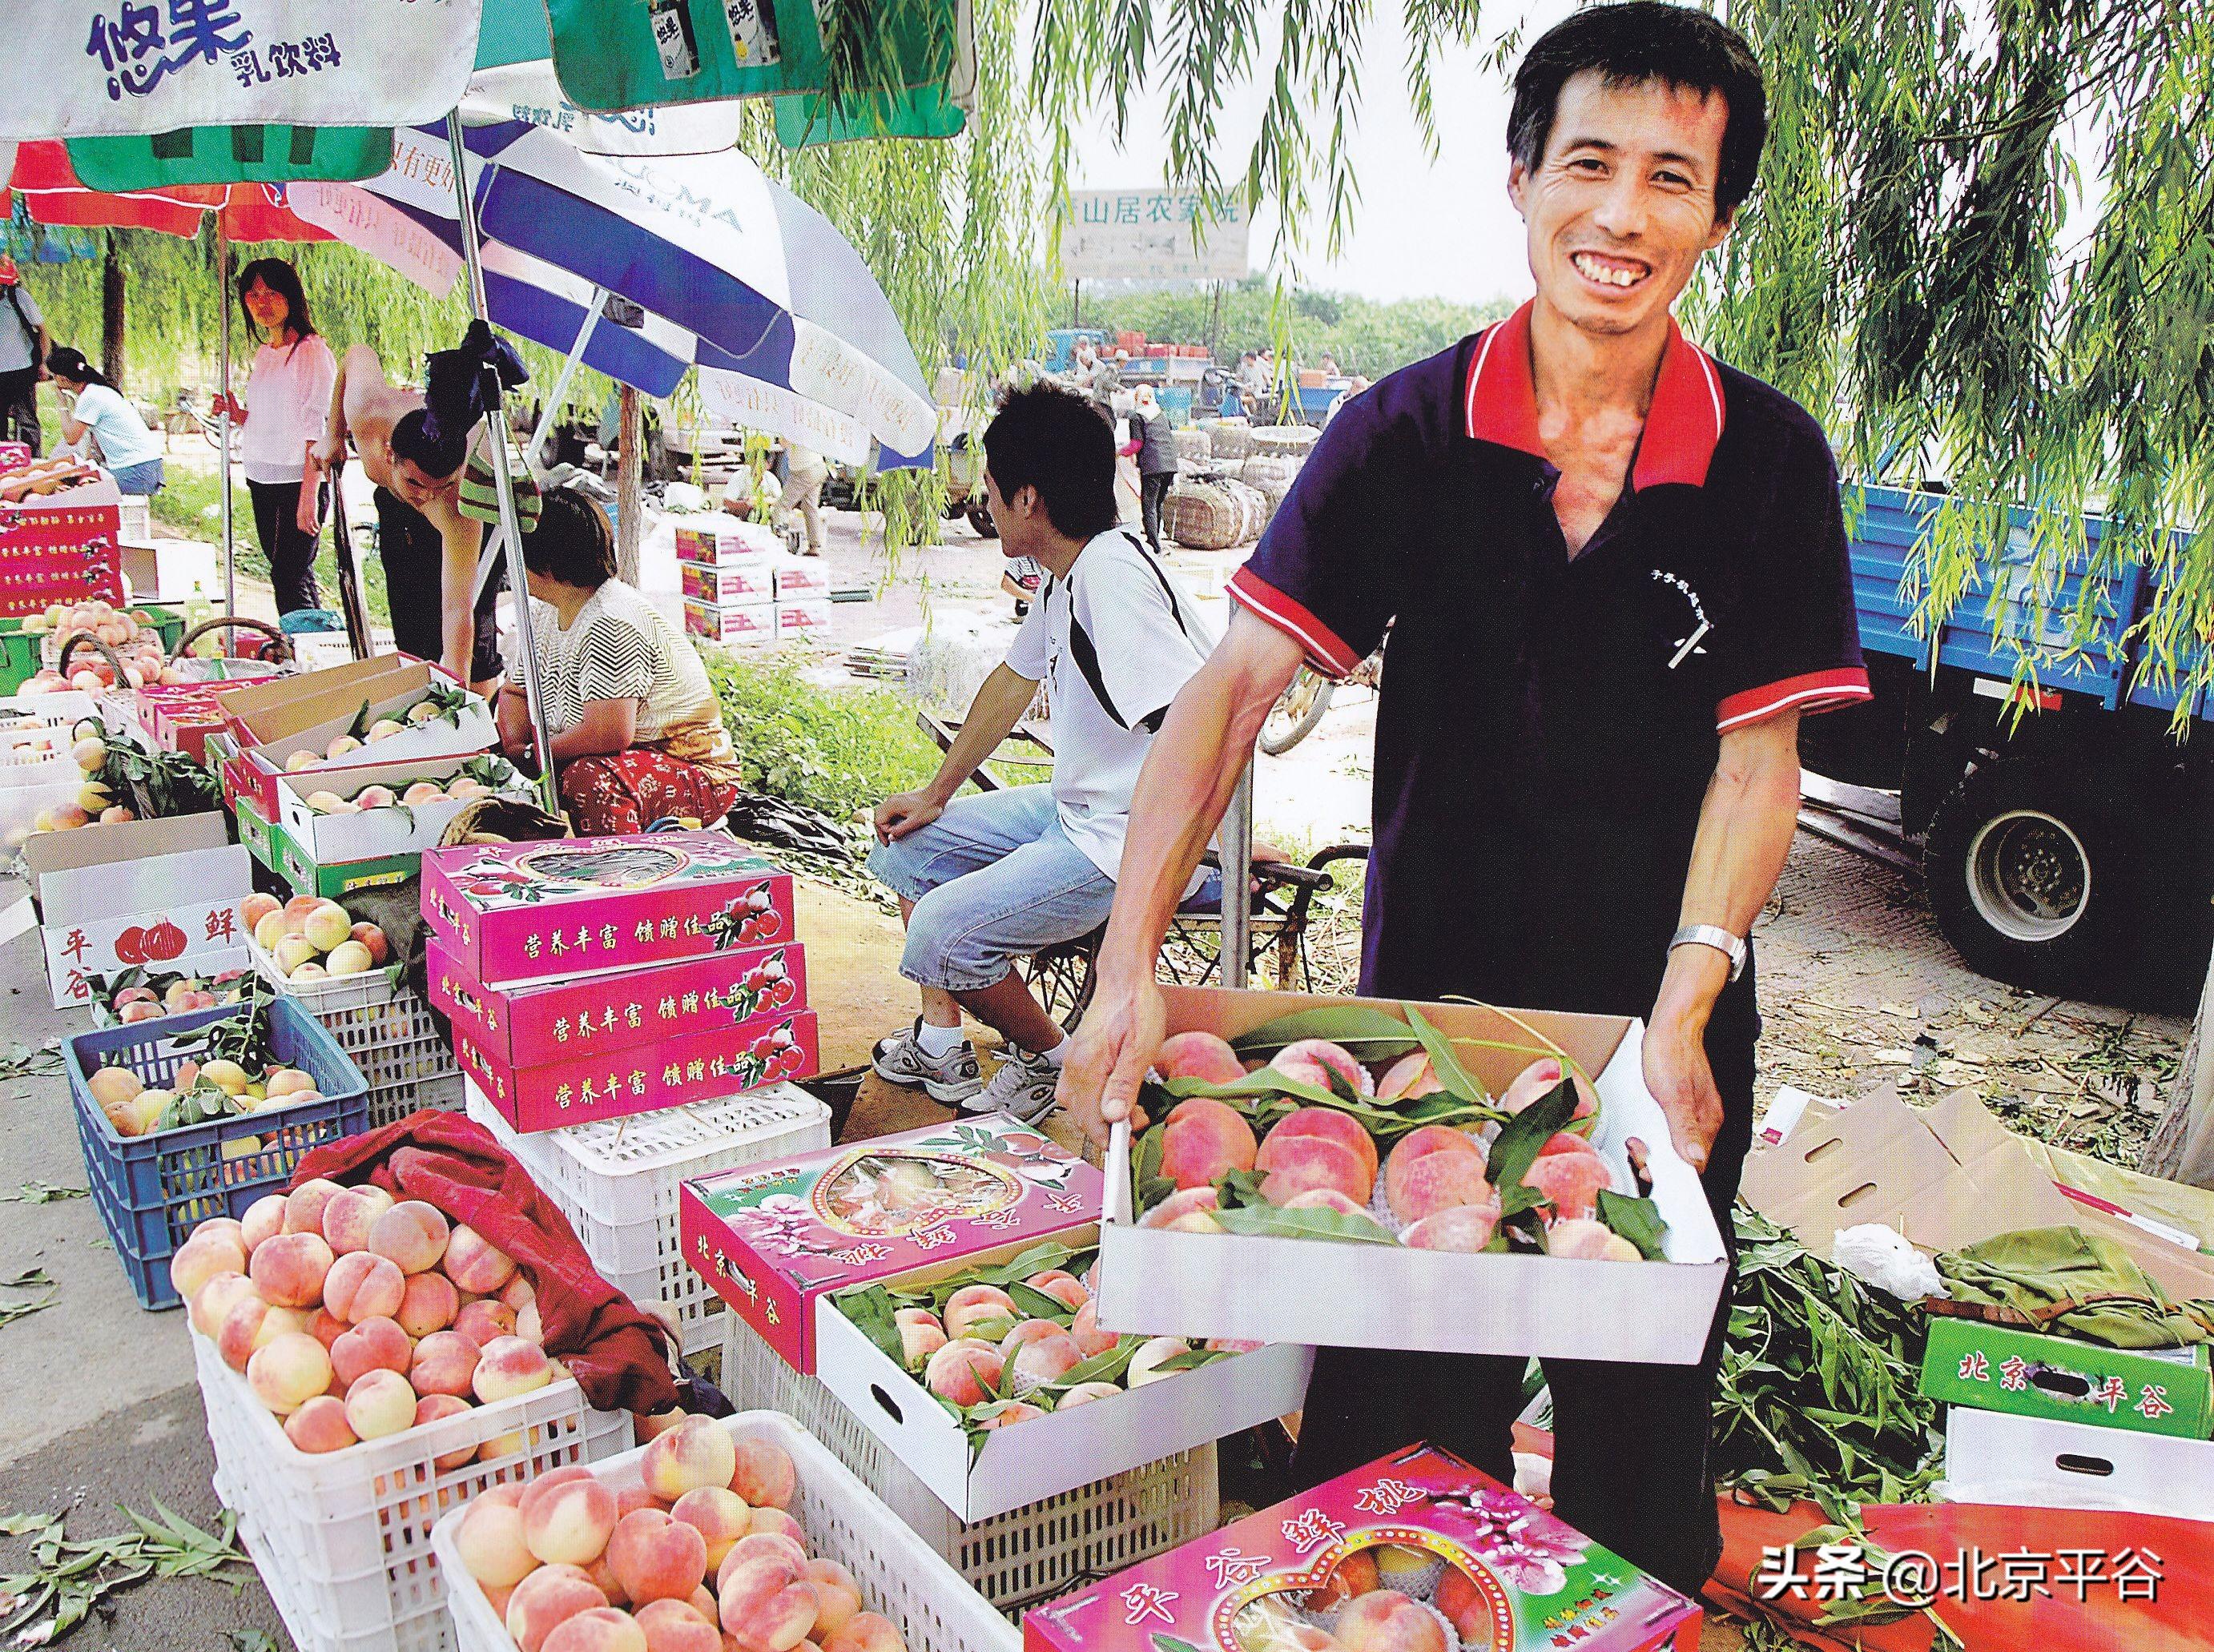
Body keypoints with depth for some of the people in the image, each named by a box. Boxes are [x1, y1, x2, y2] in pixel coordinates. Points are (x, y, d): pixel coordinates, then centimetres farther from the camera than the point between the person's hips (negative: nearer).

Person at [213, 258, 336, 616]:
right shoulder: (263, 354, 15)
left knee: (289, 578, -11)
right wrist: (238, 414, 1)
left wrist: (309, 495, -20)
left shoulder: (312, 351, -9)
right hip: (262, 480, 8)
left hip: (298, 478, -8)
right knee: (291, 574, 10)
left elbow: (316, 427, -15)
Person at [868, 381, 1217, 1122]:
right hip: (1074, 810, 11)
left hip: (1137, 845, -10)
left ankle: (1052, 1057, 8)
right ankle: (941, 1042, 24)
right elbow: (1014, 679, 22)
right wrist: (935, 794, 27)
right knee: (908, 846, 19)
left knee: (940, 938, -19)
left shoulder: (1115, 580, -26)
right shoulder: (1064, 578, 6)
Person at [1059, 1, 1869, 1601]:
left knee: (1637, 1449, 18)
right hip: (1426, 1000, 0)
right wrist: (1131, 960, -26)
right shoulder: (1405, 433, -8)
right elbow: (1235, 687, -15)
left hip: (1662, 1022, 1)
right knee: (1388, 1433, 14)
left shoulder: (1770, 463, -6)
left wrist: (1682, 1007, -19)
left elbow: (1756, 760, -6)